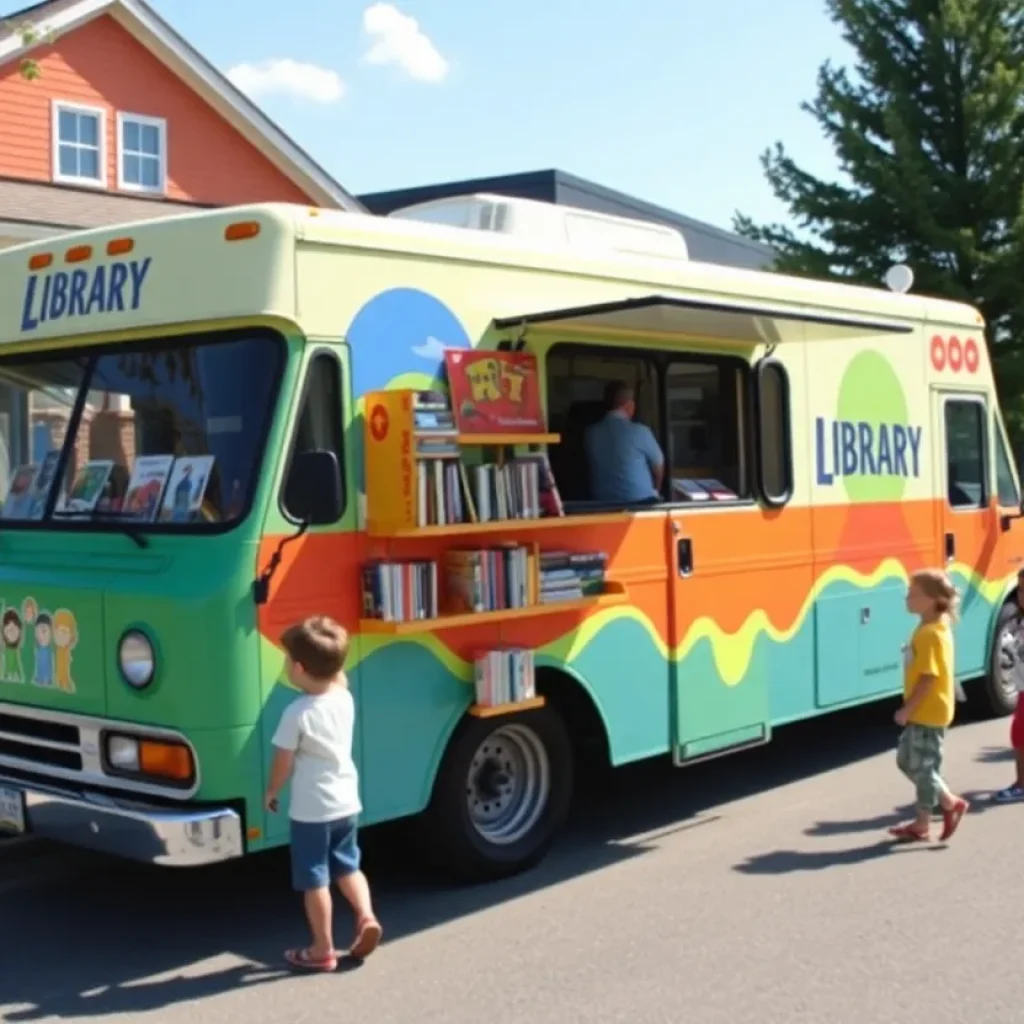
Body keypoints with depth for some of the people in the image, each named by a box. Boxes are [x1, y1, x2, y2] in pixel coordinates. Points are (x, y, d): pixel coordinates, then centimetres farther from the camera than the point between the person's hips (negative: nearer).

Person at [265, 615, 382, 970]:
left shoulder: (297, 713, -20)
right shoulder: (345, 699, -2)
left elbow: (283, 763, -12)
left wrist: (271, 791, 5)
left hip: (311, 810, -6)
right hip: (347, 803, 6)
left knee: (314, 880, 6)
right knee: (347, 866, 23)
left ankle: (322, 950, 13)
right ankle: (366, 917, 6)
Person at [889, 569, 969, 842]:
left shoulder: (931, 634, -22)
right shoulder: (930, 628, 10)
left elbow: (929, 677, -23)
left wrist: (907, 709, -18)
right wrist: (910, 708, 18)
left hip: (928, 713, -10)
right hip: (923, 712, 10)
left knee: (922, 767, 0)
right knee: (907, 760, 17)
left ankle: (922, 825, 13)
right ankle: (950, 803, 23)